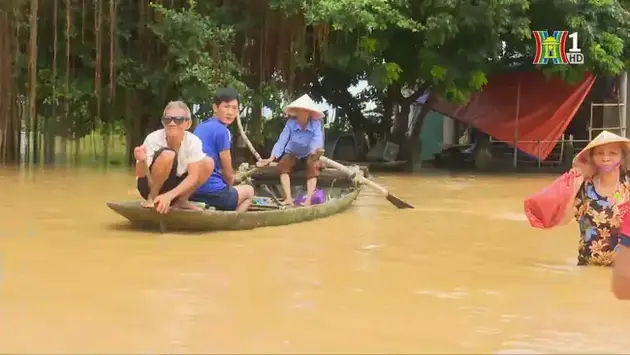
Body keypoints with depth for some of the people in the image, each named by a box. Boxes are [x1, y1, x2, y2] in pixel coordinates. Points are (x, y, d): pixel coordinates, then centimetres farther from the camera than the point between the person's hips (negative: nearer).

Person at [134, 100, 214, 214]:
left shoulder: (193, 141, -17)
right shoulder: (153, 139, -22)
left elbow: (193, 176, -23)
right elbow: (140, 175, -24)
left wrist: (169, 195, -37)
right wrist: (142, 161, -48)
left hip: (176, 186, 4)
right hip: (150, 186, -4)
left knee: (208, 163, -15)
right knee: (167, 155, -32)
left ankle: (181, 201, 0)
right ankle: (152, 198, -14)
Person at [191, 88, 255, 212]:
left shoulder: (200, 127, 14)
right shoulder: (222, 131, -11)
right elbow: (227, 172, -4)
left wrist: (227, 185, 25)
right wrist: (230, 187, 16)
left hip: (192, 191, 8)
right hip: (211, 191, -8)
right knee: (249, 191, 22)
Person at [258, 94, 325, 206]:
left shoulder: (316, 124, -23)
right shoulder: (291, 123, -20)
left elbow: (317, 140, -38)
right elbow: (282, 140, -22)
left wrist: (316, 151, -61)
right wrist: (271, 158, -31)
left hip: (308, 155, -1)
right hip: (292, 154, 1)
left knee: (313, 167, -32)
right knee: (282, 165, -27)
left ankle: (309, 199, -41)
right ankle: (288, 198, -36)